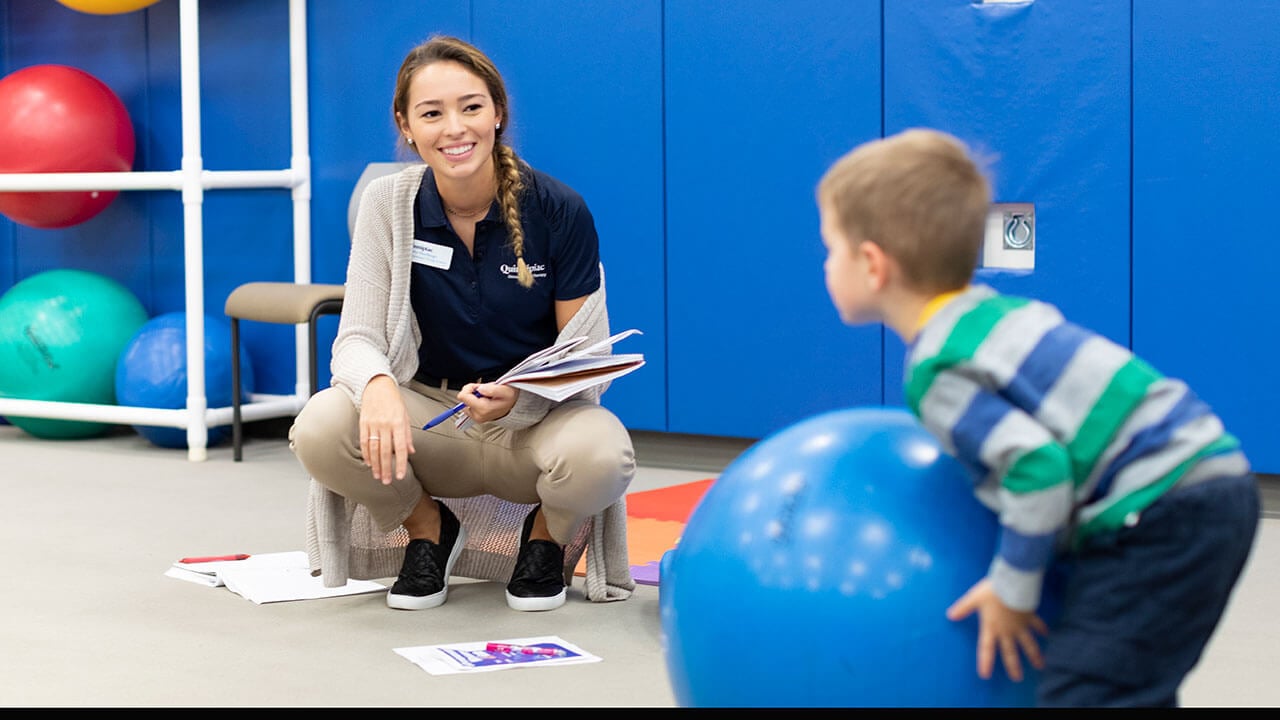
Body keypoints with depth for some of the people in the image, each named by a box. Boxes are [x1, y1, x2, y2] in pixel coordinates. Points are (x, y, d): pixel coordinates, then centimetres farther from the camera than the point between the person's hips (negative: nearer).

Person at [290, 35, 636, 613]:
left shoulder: (559, 211, -12)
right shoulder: (389, 204, -7)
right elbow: (357, 337, -10)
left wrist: (519, 396, -30)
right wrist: (378, 384, -36)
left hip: (539, 420, -1)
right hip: (429, 419, 2)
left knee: (600, 455, -36)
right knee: (319, 430, -29)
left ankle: (547, 536, 3)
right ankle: (427, 528, 4)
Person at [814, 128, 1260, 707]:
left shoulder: (939, 372, -16)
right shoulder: (995, 311, 13)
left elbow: (1039, 469, -25)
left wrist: (1012, 589, -12)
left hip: (1166, 515, -10)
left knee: (1084, 692, -14)